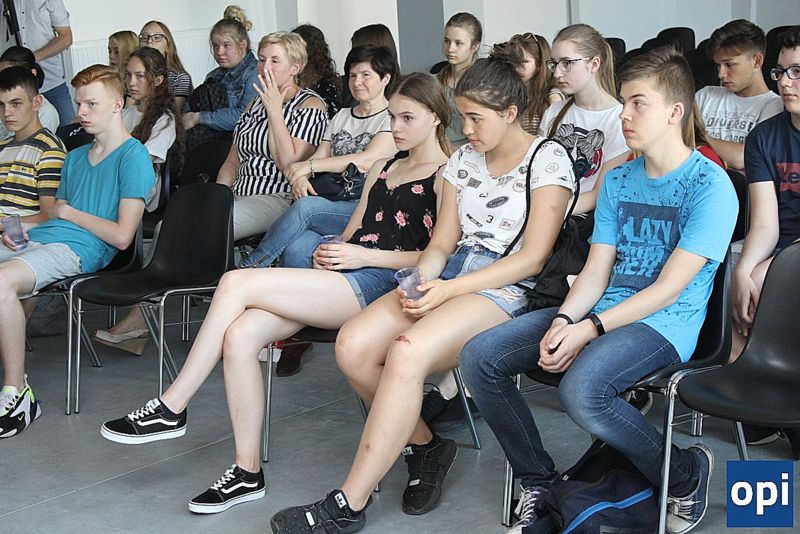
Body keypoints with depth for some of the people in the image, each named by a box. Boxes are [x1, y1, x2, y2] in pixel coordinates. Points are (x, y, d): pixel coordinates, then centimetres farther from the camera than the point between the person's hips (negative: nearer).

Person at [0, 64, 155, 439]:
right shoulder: (75, 158, 25)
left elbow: (122, 236, -9)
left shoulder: (133, 157, -2)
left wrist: (69, 213, 0)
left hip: (78, 250, -8)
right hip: (37, 240, 9)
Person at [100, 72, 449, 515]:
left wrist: (366, 255, -11)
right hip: (340, 279, 8)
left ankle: (171, 409, -10)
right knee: (240, 334, -19)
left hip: (379, 282, -8)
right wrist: (329, 252, 6)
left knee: (238, 283, -21)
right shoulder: (384, 167, 27)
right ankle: (247, 472, -11)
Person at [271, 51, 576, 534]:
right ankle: (425, 446, 3)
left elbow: (533, 257, -10)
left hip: (508, 291, -7)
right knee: (353, 346, -20)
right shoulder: (463, 159, 18)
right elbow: (442, 243, 16)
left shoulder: (548, 158, -2)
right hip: (450, 278, 7)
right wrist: (421, 282, -8)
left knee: (406, 353, -33)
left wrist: (448, 290, -16)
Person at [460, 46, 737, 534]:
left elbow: (669, 288, -15)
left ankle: (687, 475, -8)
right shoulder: (618, 181, 12)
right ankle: (539, 481, 5)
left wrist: (590, 329, -21)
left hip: (666, 324, -7)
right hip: (604, 309, 7)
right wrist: (563, 322, -13)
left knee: (582, 388, -36)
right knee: (481, 357, -10)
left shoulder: (710, 185, -9)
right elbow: (597, 270, 7)